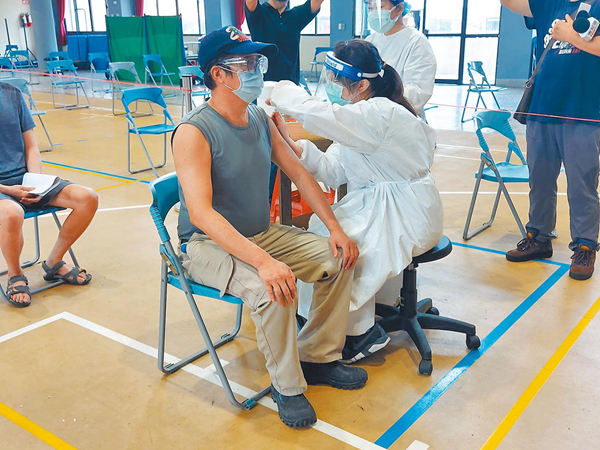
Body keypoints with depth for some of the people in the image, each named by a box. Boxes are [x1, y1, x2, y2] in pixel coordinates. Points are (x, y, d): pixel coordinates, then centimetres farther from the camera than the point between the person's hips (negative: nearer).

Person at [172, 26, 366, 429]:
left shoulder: (260, 119, 3)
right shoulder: (194, 132, -20)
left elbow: (298, 173, 8)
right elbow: (200, 213, -30)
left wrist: (335, 228, -2)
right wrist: (264, 262, -39)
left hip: (263, 233, 8)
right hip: (209, 245, -7)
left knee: (339, 259, -3)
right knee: (273, 290, -32)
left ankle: (316, 357, 13)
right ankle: (287, 387, -6)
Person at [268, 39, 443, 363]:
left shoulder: (381, 114, -23)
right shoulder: (363, 115, 8)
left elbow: (318, 114, -35)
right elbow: (333, 171, 1)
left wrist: (279, 93, -18)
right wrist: (290, 144, -10)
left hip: (406, 215, -10)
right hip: (373, 204, 10)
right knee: (318, 229, 1)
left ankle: (361, 332, 3)